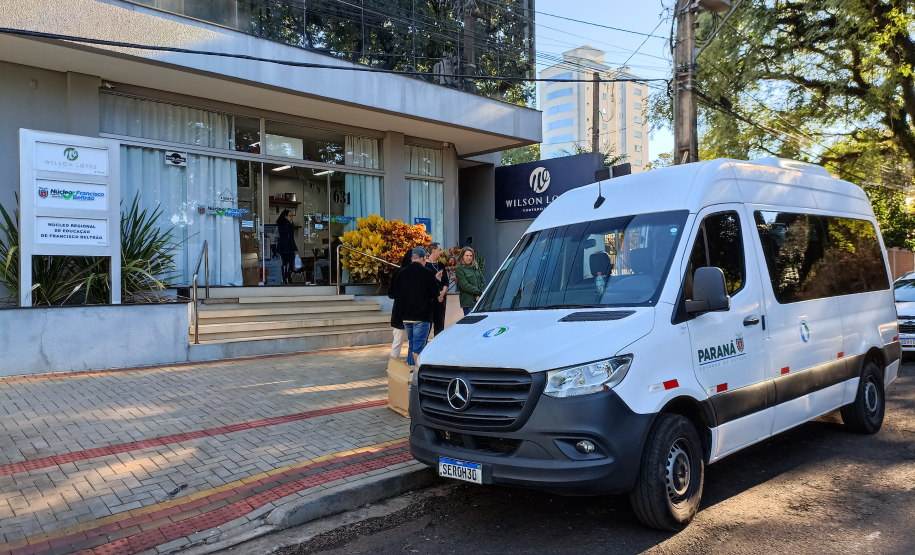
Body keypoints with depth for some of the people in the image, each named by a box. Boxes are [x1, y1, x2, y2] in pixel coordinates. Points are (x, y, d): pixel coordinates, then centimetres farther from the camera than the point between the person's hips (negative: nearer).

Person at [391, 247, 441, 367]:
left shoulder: (401, 273, 2)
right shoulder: (427, 274, -13)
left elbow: (395, 295, 9)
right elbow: (435, 295, -7)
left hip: (406, 317, 6)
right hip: (422, 317, -5)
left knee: (411, 344, 19)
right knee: (418, 347, -3)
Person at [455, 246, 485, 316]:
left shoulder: (476, 267, 15)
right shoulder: (459, 269, -3)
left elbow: (483, 281, 12)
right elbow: (465, 285, -11)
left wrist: (481, 294, -5)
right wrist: (479, 292, -13)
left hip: (480, 301, 6)